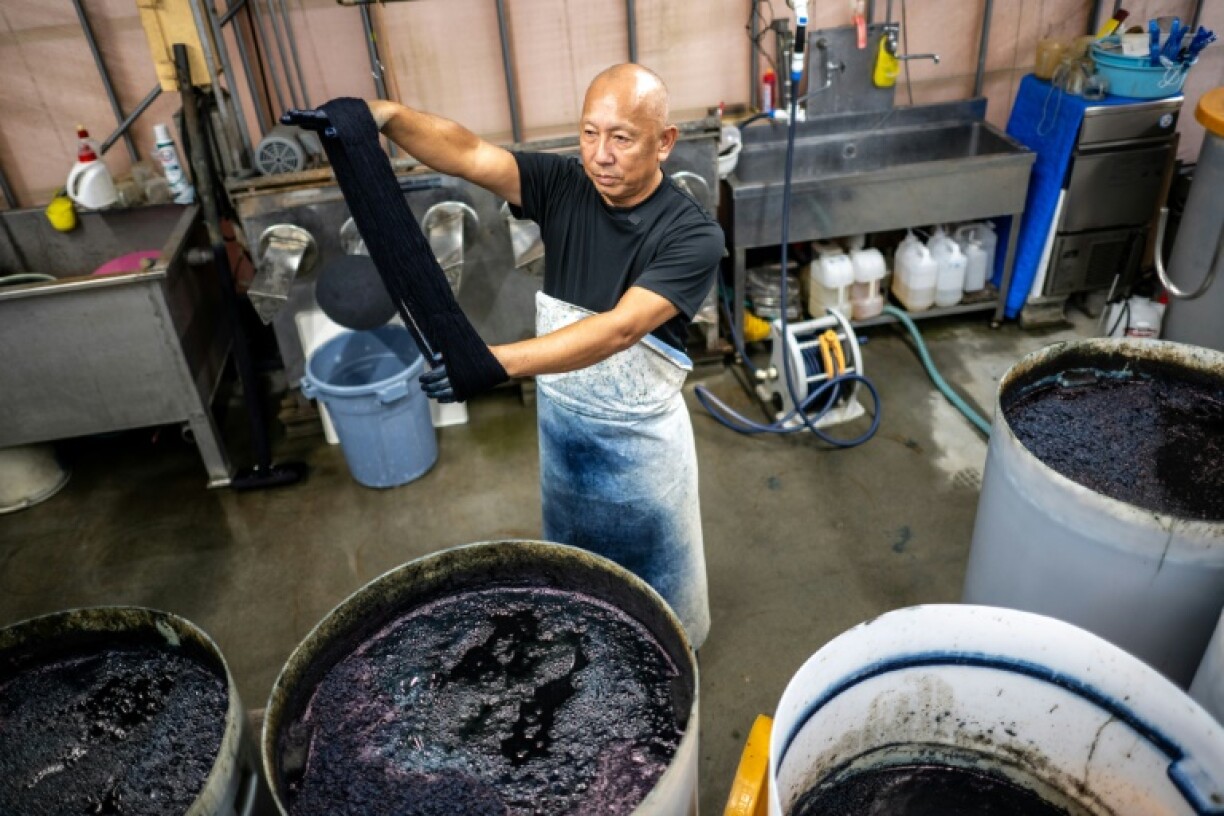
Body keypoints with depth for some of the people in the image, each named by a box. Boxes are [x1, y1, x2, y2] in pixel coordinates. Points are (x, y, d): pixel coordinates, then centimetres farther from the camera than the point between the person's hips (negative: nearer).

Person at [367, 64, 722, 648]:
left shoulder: (693, 235, -24)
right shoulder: (563, 184, -12)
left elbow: (618, 330, -37)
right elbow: (467, 154, -26)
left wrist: (498, 360, -48)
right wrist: (382, 115, -45)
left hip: (639, 436, -3)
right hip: (559, 420, 4)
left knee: (657, 570, 21)